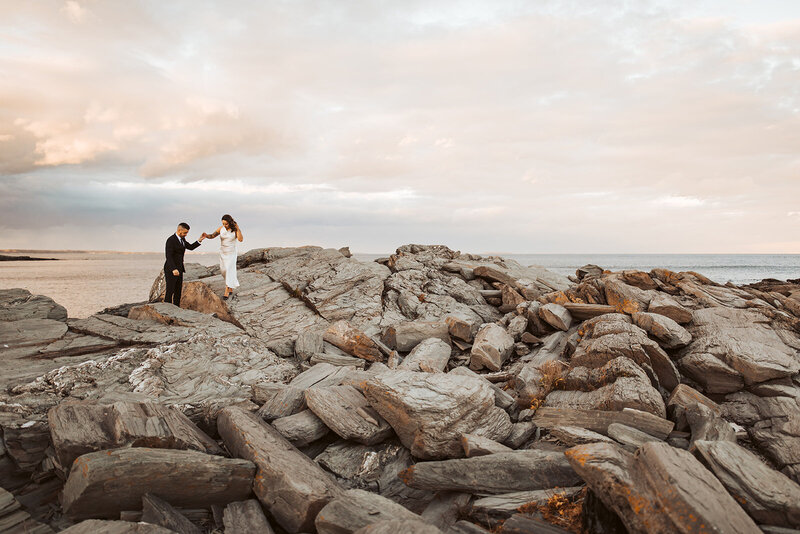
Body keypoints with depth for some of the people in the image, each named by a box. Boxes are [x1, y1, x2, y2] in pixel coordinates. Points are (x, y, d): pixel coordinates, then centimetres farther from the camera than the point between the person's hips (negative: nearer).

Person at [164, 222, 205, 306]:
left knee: (178, 290, 11)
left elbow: (190, 247, 22)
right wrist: (174, 269, -35)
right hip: (171, 269, -9)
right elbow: (169, 256, -25)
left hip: (179, 269, 9)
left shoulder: (182, 239, 9)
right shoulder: (171, 240, -18)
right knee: (170, 290, -7)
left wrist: (199, 240, 8)